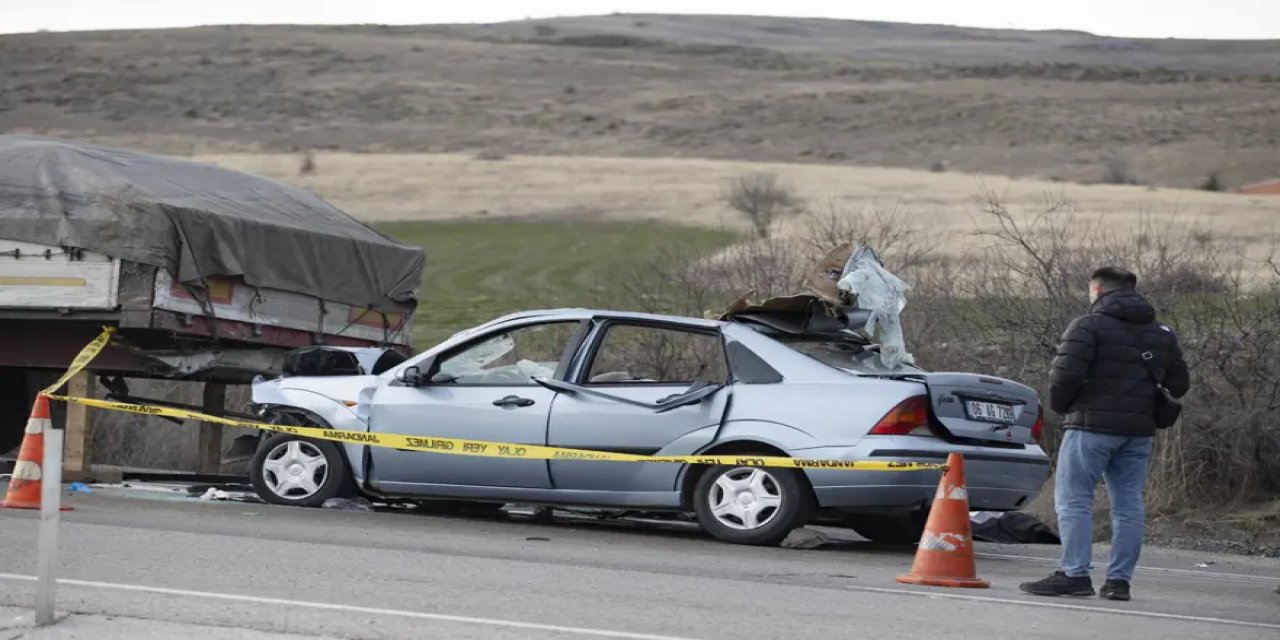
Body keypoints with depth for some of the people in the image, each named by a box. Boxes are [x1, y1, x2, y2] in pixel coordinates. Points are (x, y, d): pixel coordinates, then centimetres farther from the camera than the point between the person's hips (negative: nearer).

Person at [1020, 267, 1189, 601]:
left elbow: (1065, 373, -17)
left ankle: (1075, 573, -9)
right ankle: (1119, 579, 7)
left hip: (1092, 426, -6)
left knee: (1074, 499, -3)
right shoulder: (1162, 334, 15)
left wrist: (1060, 406, 1)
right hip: (1139, 430, 6)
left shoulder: (1088, 326, -7)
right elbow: (1178, 384, 16)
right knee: (1128, 505, 8)